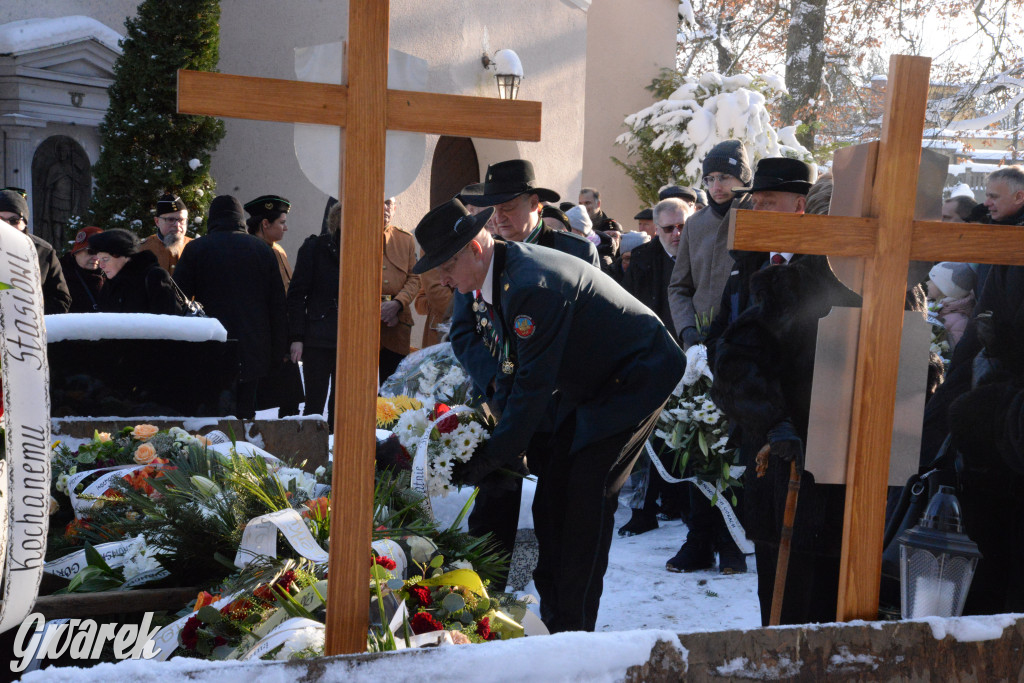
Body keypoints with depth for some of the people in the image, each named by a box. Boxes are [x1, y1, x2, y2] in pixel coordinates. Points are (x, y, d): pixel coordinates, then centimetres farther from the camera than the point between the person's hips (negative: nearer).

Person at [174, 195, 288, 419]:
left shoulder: (195, 249, 1)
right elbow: (278, 306, 7)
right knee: (244, 412, 6)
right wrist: (277, 353, 12)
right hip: (253, 354, 2)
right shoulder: (263, 250, 7)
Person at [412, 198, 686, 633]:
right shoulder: (501, 277, 1)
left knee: (587, 502, -13)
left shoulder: (531, 287, -31)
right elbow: (514, 371, 8)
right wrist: (505, 440, 3)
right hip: (592, 385, 10)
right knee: (551, 499, 6)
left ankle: (574, 630, -5)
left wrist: (497, 454, -22)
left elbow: (535, 384, -29)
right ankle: (553, 619, 15)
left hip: (635, 378, -10)